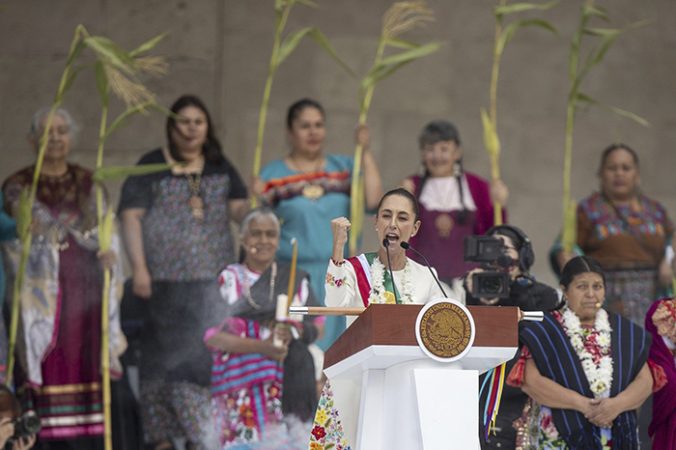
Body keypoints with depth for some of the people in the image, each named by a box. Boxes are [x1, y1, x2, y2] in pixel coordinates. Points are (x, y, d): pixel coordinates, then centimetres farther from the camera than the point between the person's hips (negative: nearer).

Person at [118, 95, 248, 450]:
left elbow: (237, 210, 8)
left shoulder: (220, 167, 14)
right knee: (165, 354, -1)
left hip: (214, 279, 3)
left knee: (210, 354, 0)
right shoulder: (151, 167, 1)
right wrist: (139, 267, -13)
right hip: (165, 279, -3)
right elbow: (131, 216, -4)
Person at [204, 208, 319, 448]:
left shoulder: (294, 279, 12)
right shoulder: (229, 278, 5)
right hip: (241, 381, -2)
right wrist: (260, 346, -15)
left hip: (289, 378, 2)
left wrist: (293, 330, -14)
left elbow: (316, 327, 9)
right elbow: (213, 336, -3)